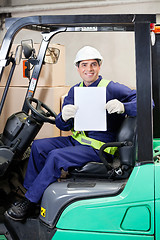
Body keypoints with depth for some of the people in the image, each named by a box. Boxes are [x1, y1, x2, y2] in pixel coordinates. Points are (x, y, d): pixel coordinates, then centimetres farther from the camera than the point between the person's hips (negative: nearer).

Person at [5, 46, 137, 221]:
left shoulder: (111, 88, -10)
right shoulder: (75, 90, 9)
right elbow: (63, 125, 6)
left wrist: (122, 107, -37)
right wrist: (64, 117, -20)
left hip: (99, 147, -7)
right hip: (77, 140, 7)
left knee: (56, 156, -23)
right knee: (38, 146, 0)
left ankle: (29, 202, -10)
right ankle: (29, 191, 9)